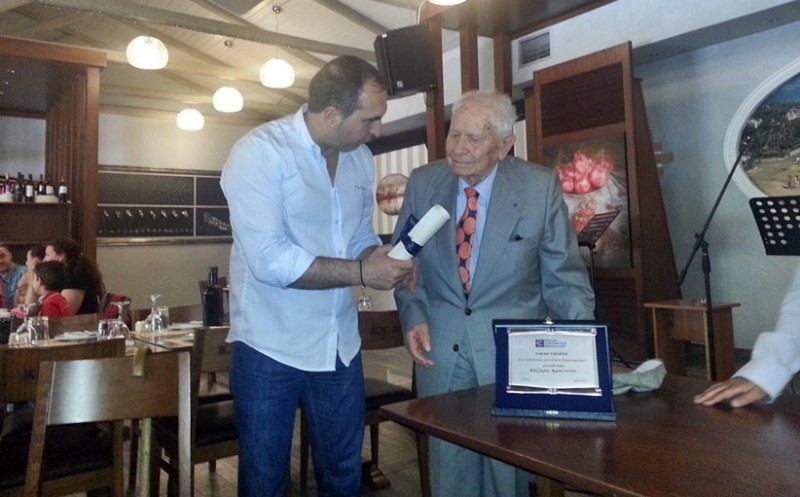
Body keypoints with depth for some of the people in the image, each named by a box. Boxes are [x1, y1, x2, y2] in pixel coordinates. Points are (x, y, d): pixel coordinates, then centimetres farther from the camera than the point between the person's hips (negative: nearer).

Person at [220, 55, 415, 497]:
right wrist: (362, 273, -22)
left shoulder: (360, 158, 5)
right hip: (270, 348, -5)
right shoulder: (259, 152, -16)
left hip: (340, 346, 6)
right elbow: (269, 260, -24)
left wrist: (385, 261, -8)